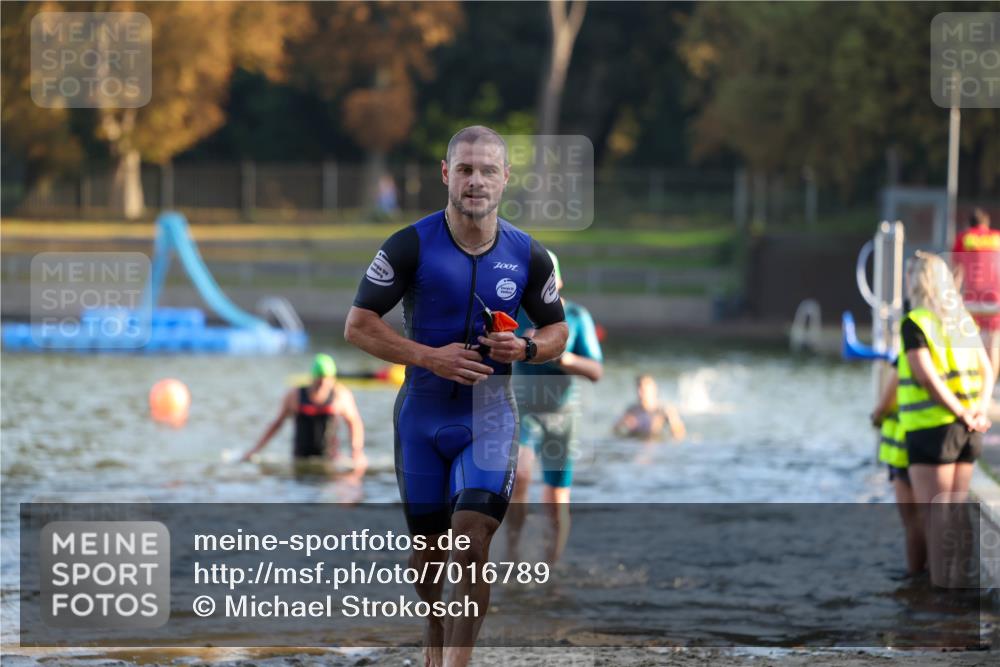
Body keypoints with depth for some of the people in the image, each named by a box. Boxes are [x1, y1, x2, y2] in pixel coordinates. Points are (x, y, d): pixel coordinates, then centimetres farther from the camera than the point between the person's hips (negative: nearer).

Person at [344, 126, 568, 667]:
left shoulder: (527, 255, 0)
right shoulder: (411, 246, -8)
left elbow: (556, 329, 13)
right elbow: (358, 325, -6)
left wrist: (525, 349, -11)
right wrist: (430, 356, -17)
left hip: (489, 416, 0)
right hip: (422, 415, 0)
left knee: (472, 545, -16)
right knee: (427, 548, 10)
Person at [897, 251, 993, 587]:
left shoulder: (915, 324, -11)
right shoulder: (964, 321, 12)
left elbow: (927, 377, -21)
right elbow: (986, 372, 7)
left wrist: (962, 415, -19)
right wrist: (980, 411, -7)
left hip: (933, 428, -7)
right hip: (966, 432, 7)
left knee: (932, 511, -5)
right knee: (955, 508, 14)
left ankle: (942, 578, -9)